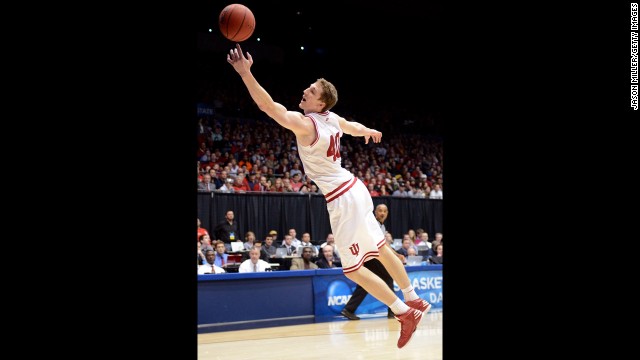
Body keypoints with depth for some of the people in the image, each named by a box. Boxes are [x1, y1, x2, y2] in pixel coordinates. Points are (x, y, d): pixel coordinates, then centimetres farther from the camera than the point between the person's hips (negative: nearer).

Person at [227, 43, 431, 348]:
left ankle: (406, 313, 7)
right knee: (379, 248, 22)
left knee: (353, 269, 1)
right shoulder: (331, 118, 5)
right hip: (353, 188, 9)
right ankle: (414, 300, 33)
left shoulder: (304, 124, -20)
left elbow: (269, 106, -31)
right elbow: (354, 127, 27)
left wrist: (245, 73, -34)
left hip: (342, 199, -9)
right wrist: (369, 132, 50)